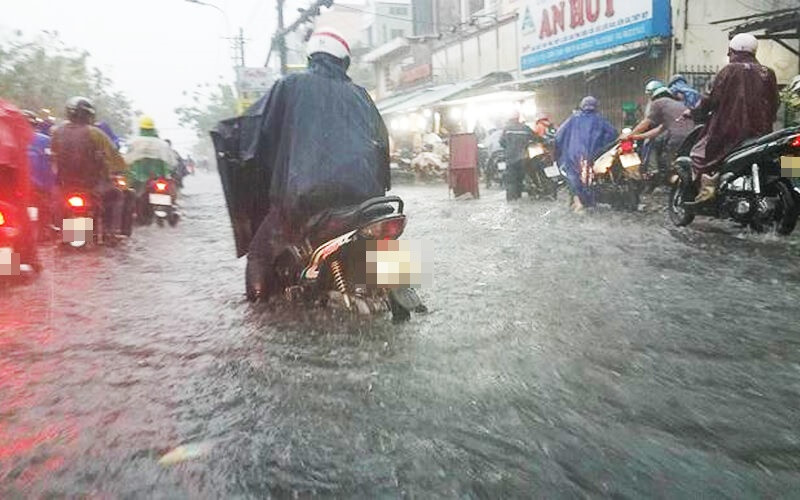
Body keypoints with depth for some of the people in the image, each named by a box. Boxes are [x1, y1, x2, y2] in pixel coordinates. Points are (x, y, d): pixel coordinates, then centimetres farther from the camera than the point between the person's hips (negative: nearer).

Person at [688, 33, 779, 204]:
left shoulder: (731, 70, -3)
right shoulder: (768, 73, 14)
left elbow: (712, 98, -6)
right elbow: (775, 103, 16)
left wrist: (695, 113, 7)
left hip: (731, 129, -6)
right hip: (761, 130, 6)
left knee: (700, 153, 0)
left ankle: (708, 187, -19)